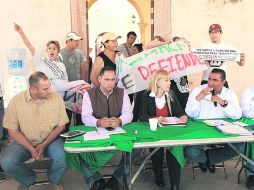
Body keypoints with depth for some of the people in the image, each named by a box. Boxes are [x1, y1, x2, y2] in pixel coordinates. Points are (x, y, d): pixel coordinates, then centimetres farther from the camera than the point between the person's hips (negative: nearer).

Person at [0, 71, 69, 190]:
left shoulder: (56, 98, -11)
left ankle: (54, 180, 8)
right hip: (25, 142, 1)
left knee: (65, 157, -28)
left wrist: (44, 145, -16)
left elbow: (60, 125, -4)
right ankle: (27, 180, 10)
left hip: (51, 140, 0)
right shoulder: (16, 101, -13)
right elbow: (13, 131, -7)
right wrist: (31, 149, -20)